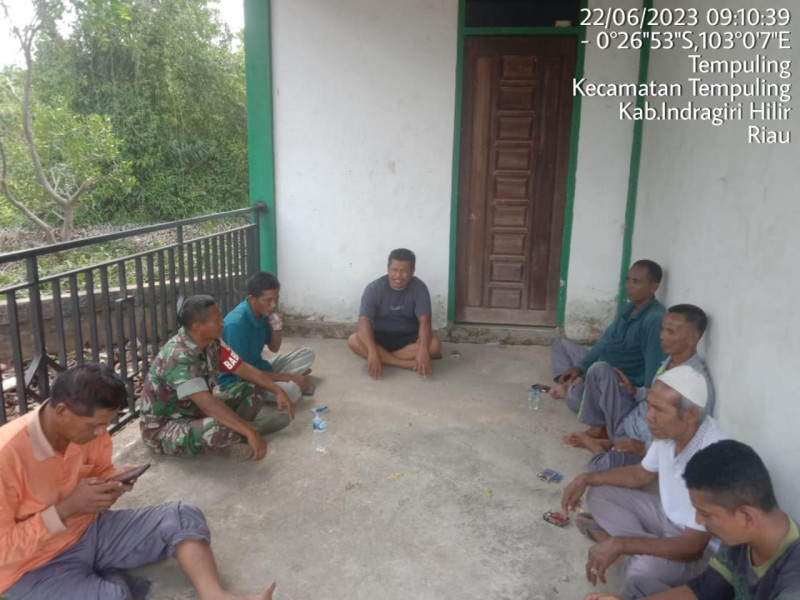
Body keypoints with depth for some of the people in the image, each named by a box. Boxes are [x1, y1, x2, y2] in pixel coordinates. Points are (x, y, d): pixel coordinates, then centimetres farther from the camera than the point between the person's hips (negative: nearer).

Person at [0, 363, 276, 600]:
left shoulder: (87, 430, -8)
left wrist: (111, 481, -11)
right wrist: (66, 508, -27)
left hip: (89, 530, 7)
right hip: (34, 566, -6)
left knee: (184, 517, -13)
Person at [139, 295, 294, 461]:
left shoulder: (212, 345, -6)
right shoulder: (178, 358, -32)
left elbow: (245, 369, 3)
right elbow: (207, 403, -40)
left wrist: (278, 391, -8)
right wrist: (250, 432, -43)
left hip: (194, 413, 8)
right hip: (162, 428, -8)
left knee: (256, 391, -1)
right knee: (221, 428, -39)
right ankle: (220, 443, -7)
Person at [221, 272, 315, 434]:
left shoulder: (263, 313, -4)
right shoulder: (236, 324, -28)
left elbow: (274, 348, 9)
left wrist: (277, 329, -14)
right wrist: (288, 377, -23)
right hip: (237, 382, -8)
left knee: (306, 354, 6)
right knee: (292, 390, -30)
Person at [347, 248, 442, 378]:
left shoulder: (419, 288, -14)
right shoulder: (374, 288, -16)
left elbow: (424, 321, -23)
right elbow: (364, 321, -25)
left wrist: (423, 350, -41)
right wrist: (372, 352, -41)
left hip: (408, 338, 0)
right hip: (380, 337, 0)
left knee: (435, 345, -29)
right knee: (354, 341, -30)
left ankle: (385, 359, -23)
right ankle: (408, 364, -29)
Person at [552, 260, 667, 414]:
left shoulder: (654, 319, -26)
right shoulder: (629, 308, 5)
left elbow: (654, 369, -30)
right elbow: (606, 340, 12)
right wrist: (579, 367, 5)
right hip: (602, 369, 9)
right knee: (561, 344, 18)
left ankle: (575, 388, -8)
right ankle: (574, 383, -7)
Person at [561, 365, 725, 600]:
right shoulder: (669, 431, -11)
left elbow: (692, 546, -32)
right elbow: (641, 474, 9)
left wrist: (620, 545, -36)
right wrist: (586, 479, -2)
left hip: (703, 547, -8)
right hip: (669, 517, 8)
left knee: (641, 572, -36)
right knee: (600, 495, 2)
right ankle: (647, 549, -8)